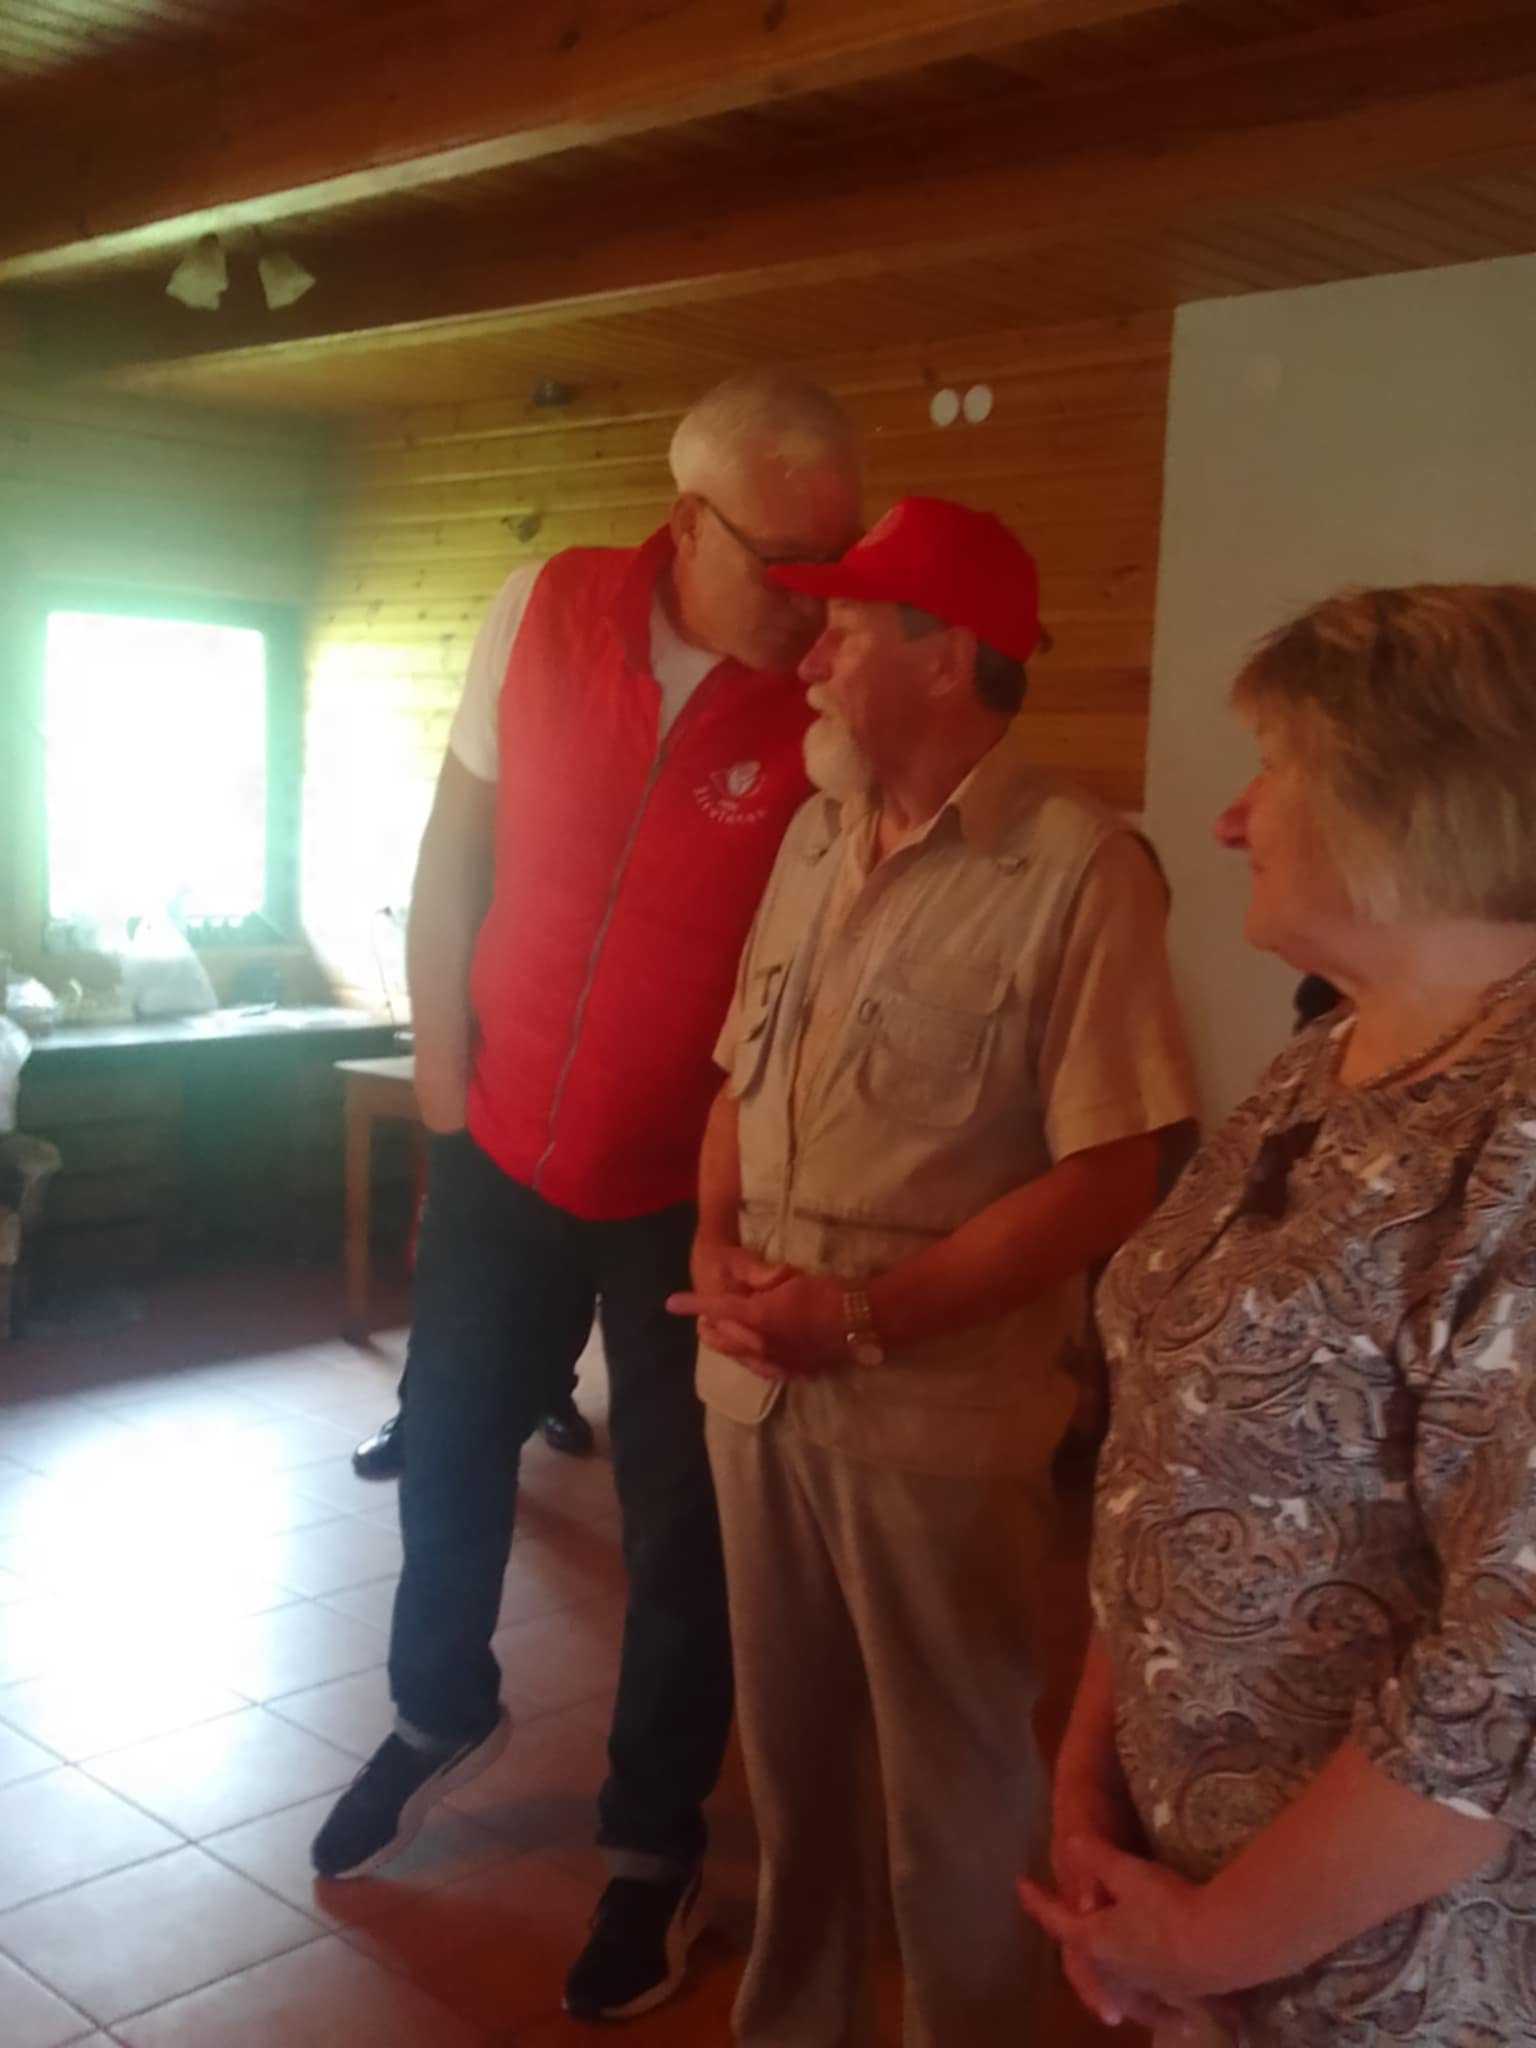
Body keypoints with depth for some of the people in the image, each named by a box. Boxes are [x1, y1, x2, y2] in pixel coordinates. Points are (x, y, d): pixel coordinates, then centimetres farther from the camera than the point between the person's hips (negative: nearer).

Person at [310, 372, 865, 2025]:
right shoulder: (545, 609, -7)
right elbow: (453, 859, 2)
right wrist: (441, 1085, 2)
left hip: (696, 1180, -3)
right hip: (505, 1141, 3)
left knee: (681, 1525, 9)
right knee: (447, 1453, 20)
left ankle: (655, 1843, 33)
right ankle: (442, 1718, 48)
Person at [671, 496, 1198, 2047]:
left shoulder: (1077, 871, -13)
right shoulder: (816, 837, 8)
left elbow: (1105, 1179, -16)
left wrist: (868, 1316, -19)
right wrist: (716, 1247, -3)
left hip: (935, 1413, -6)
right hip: (755, 1383, 6)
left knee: (949, 1784, 12)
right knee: (790, 1748, 21)